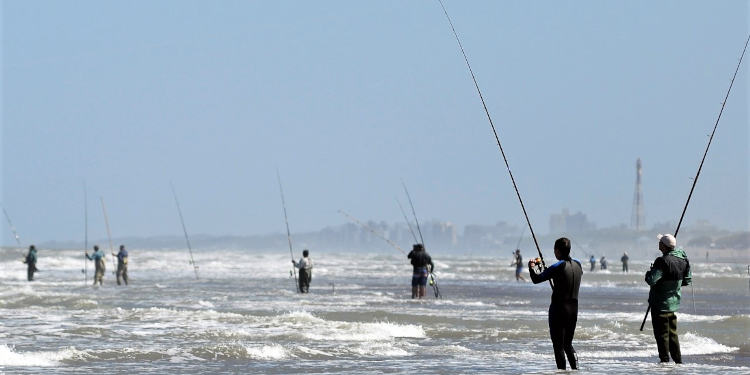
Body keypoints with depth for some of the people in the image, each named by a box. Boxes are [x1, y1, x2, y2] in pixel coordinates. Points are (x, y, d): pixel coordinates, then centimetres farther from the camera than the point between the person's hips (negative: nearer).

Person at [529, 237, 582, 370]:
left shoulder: (557, 267, -15)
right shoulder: (578, 265, 5)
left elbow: (536, 279, -12)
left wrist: (531, 267, 8)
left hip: (559, 308, -6)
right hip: (574, 309, 6)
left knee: (558, 345, 1)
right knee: (568, 344, 16)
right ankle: (576, 368, 1)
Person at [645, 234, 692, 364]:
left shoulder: (663, 261, -22)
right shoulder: (682, 259, 2)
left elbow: (651, 281, -27)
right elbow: (688, 280, 12)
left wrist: (648, 273, -6)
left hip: (660, 304, -8)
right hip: (674, 303, 8)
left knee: (662, 334, 0)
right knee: (672, 333, 17)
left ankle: (665, 360, 2)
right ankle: (678, 360, 20)